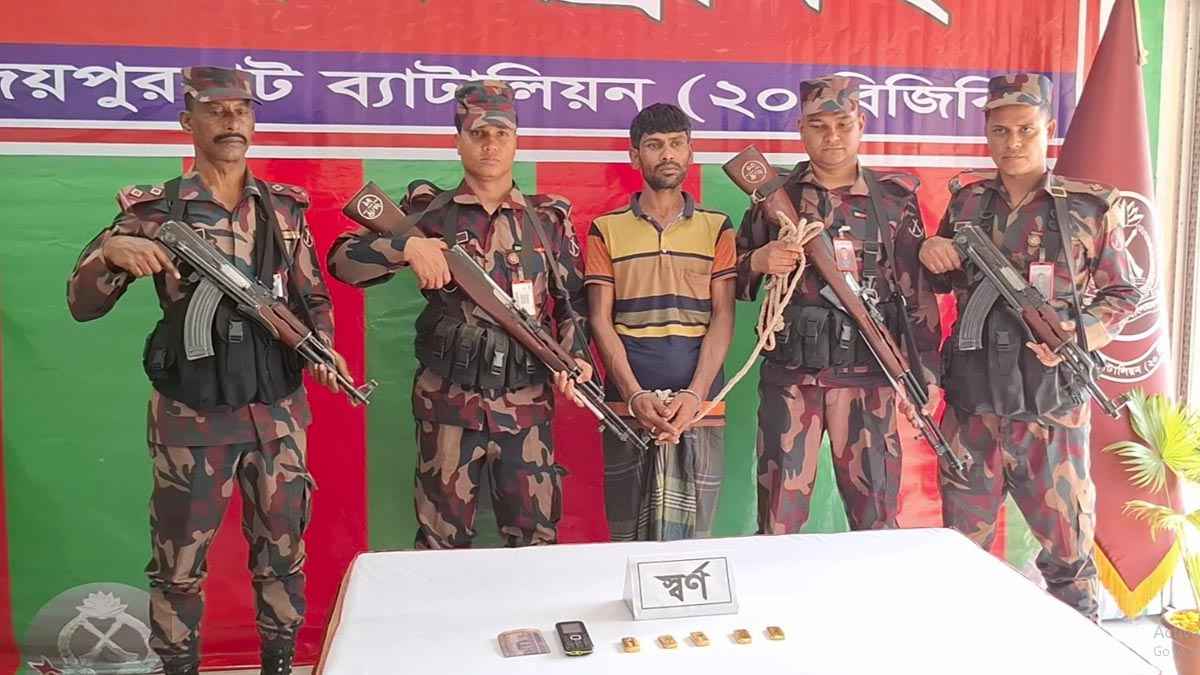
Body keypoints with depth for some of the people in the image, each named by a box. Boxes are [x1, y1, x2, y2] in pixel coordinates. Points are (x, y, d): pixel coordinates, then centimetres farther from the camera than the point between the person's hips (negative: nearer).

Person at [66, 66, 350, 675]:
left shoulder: (285, 208, 4)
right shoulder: (154, 210, -4)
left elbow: (313, 297, 12)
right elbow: (82, 305, -4)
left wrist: (323, 347, -7)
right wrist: (109, 252, -23)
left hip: (278, 411, 3)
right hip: (190, 417, -2)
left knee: (283, 551, 14)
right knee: (179, 562, 9)